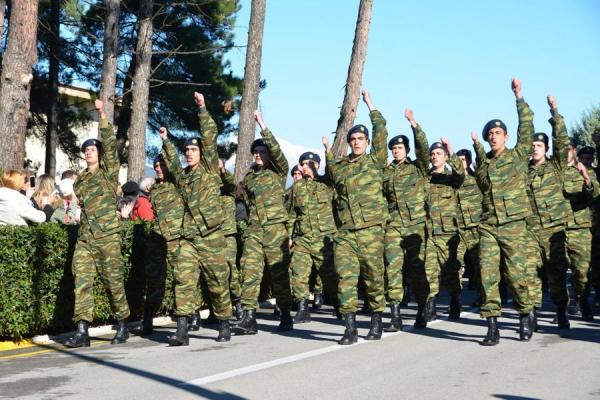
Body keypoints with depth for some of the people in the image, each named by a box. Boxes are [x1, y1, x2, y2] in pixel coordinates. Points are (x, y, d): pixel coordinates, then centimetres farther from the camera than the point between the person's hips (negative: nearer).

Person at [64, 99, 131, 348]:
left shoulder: (108, 172, 3)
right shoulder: (80, 180, 17)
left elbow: (110, 144, -8)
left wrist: (103, 116, -13)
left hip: (107, 237, -5)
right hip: (84, 238, 5)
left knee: (113, 281, 0)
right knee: (81, 281, -5)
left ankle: (123, 326, 14)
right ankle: (82, 330, -6)